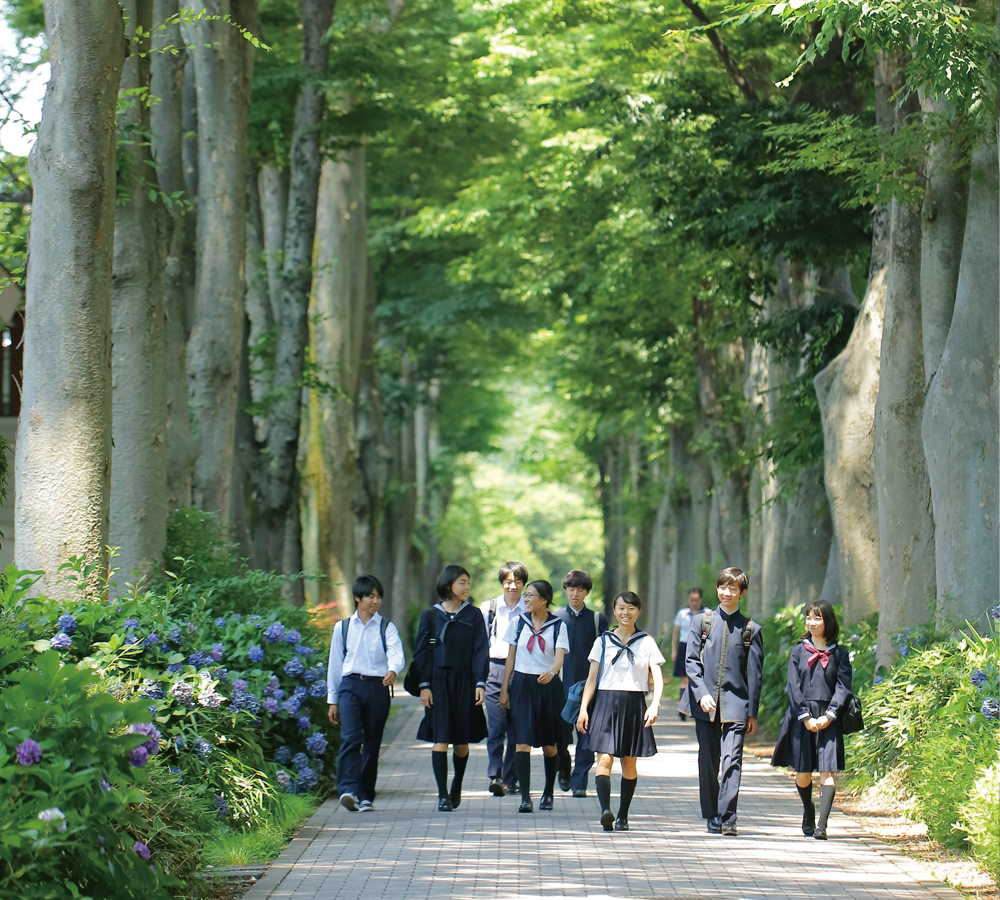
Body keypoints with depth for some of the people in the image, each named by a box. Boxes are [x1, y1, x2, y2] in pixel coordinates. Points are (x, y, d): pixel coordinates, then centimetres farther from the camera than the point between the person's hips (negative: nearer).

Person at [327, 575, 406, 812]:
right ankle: (349, 790, -29)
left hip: (377, 688, 1)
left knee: (372, 743, 4)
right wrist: (332, 700, 13)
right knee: (350, 738, -18)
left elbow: (397, 654, -10)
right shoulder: (342, 628, 12)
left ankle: (366, 796, 13)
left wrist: (392, 670, -34)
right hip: (350, 686, 0)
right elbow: (335, 664, 15)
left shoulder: (387, 628, 8)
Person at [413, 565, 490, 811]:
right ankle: (443, 795, -10)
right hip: (438, 680, -1)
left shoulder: (473, 615, 6)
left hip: (464, 680, 1)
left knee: (462, 740, 5)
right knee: (440, 737, -9)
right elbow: (421, 651, 4)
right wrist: (424, 685, -4)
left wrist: (480, 683, -6)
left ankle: (457, 786, 27)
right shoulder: (431, 615, 4)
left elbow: (481, 650, 4)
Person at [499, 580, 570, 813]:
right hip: (522, 684, 1)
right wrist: (504, 688, 6)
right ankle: (525, 797, -15)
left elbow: (560, 656, -12)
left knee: (549, 744, 8)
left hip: (548, 685, -1)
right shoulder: (518, 623, 6)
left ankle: (548, 793, 25)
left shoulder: (558, 626, 0)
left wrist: (551, 672, -33)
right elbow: (510, 657, 10)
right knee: (522, 741, -11)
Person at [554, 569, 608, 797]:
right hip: (561, 685, 0)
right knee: (561, 734, 0)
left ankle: (579, 782, 3)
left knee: (586, 736, -4)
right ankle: (564, 769, 27)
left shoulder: (597, 619, 7)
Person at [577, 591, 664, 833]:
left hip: (634, 704, 1)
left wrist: (655, 704, -14)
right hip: (607, 703, 0)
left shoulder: (646, 642, 7)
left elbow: (657, 678, 2)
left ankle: (622, 816, 15)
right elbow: (592, 678, 8)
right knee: (604, 759, -15)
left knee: (629, 762, 6)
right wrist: (583, 709, 0)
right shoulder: (603, 641, 8)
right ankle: (605, 811, -28)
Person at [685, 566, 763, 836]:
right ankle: (712, 816, 20)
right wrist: (702, 693, -10)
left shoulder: (751, 629, 4)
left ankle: (727, 819, -11)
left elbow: (754, 672, 5)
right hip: (705, 703, 2)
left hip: (736, 703, -2)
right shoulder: (701, 621, 8)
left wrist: (752, 712, 2)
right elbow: (692, 661, 4)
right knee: (708, 762, 7)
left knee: (732, 761, -10)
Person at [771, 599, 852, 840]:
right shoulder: (798, 651, 7)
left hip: (828, 720, -1)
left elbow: (843, 688, 1)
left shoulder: (839, 654, 6)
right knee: (802, 774, 5)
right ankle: (808, 815, 30)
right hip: (802, 718, 1)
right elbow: (793, 687, 1)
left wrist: (828, 716, -11)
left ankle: (822, 825, -17)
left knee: (827, 772, -11)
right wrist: (806, 717, -9)